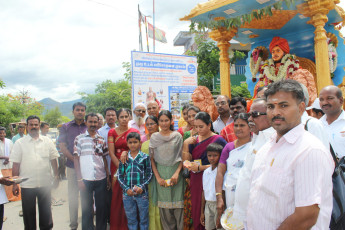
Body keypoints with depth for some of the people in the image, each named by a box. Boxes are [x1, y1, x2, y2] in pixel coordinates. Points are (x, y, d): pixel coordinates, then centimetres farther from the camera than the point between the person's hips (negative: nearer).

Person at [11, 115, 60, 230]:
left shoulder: (48, 141, 5)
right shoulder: (19, 143, 0)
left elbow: (53, 160, 9)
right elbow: (16, 165, -1)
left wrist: (56, 176, 6)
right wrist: (14, 184, -4)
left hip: (45, 183, 1)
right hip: (27, 184, -1)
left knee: (46, 211, 12)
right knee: (28, 212, 10)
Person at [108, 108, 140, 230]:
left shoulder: (134, 131, 5)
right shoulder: (112, 132, 5)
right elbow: (111, 152, -2)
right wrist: (120, 167, -10)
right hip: (116, 166, 1)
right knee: (117, 195, 3)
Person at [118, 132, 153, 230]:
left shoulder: (145, 157, -1)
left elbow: (149, 174, 0)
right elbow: (120, 176, 5)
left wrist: (142, 187, -12)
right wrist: (126, 189, -7)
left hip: (142, 193, -2)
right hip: (127, 193, 2)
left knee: (144, 219, 9)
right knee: (131, 219, 13)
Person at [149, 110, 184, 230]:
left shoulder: (177, 136, 2)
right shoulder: (154, 137, 5)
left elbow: (182, 157, 2)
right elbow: (152, 159, 5)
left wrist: (177, 173, -11)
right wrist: (158, 177, -4)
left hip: (175, 172, -1)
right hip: (161, 173, 1)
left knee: (178, 204, 0)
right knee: (164, 206, 4)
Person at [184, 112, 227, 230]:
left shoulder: (218, 140, -7)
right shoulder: (194, 140, 10)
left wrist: (200, 167, -15)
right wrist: (186, 145, -4)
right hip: (195, 181, 5)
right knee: (196, 211, 9)